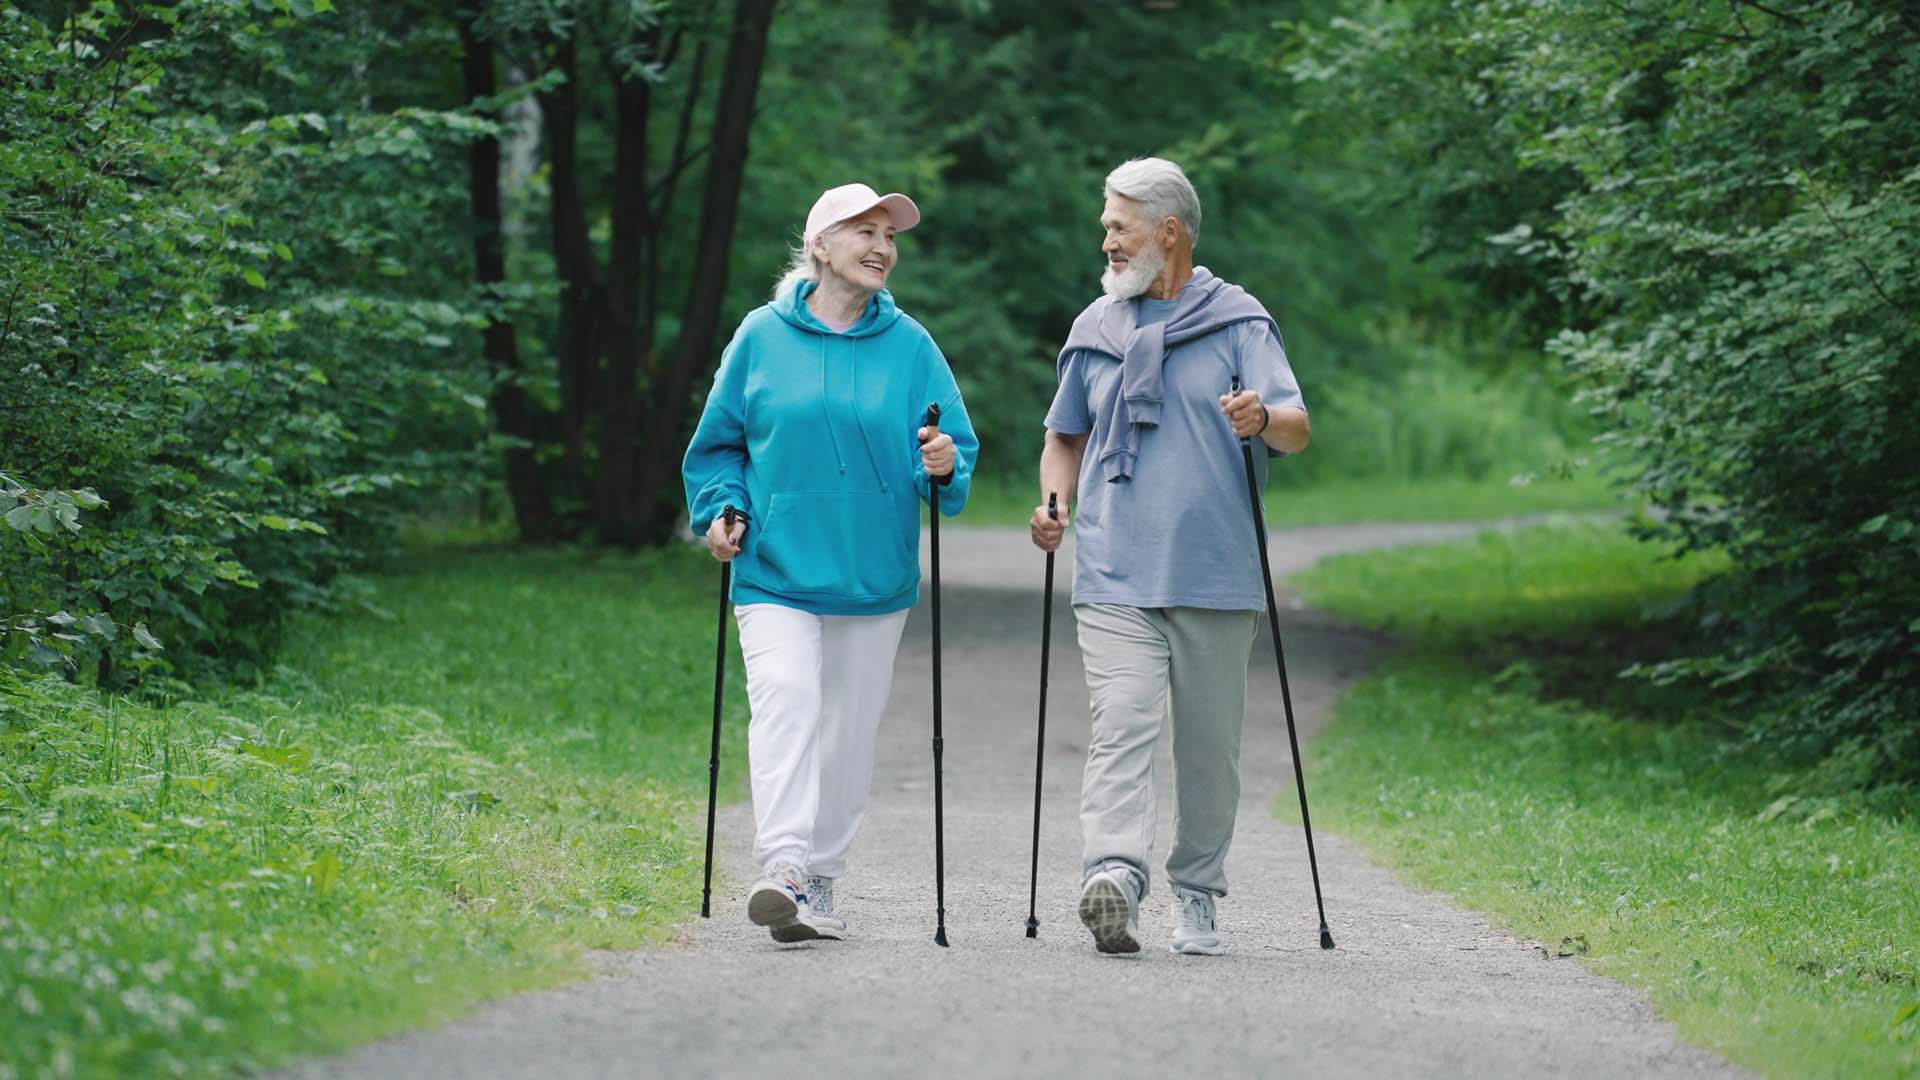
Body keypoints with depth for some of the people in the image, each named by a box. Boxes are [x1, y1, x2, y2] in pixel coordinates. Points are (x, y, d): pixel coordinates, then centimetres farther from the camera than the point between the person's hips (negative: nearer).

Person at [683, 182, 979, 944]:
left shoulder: (910, 345, 6)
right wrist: (720, 510, -3)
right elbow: (718, 441, 11)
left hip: (875, 577, 2)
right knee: (785, 701, -21)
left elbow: (957, 446, 7)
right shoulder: (762, 336, 3)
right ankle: (783, 868, -31)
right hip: (777, 569, -2)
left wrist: (944, 467, -15)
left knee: (850, 726, 6)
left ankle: (819, 883, 16)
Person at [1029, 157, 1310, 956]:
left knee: (1209, 745, 6)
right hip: (1115, 580, 1)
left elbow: (1297, 429, -5)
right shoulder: (1095, 330, 15)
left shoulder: (1239, 322, 4)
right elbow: (1065, 435, 27)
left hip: (1215, 581, -1)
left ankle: (1197, 895, 18)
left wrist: (1265, 419, -28)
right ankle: (1113, 876, -30)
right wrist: (1054, 504, 7)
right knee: (1122, 726, -16)